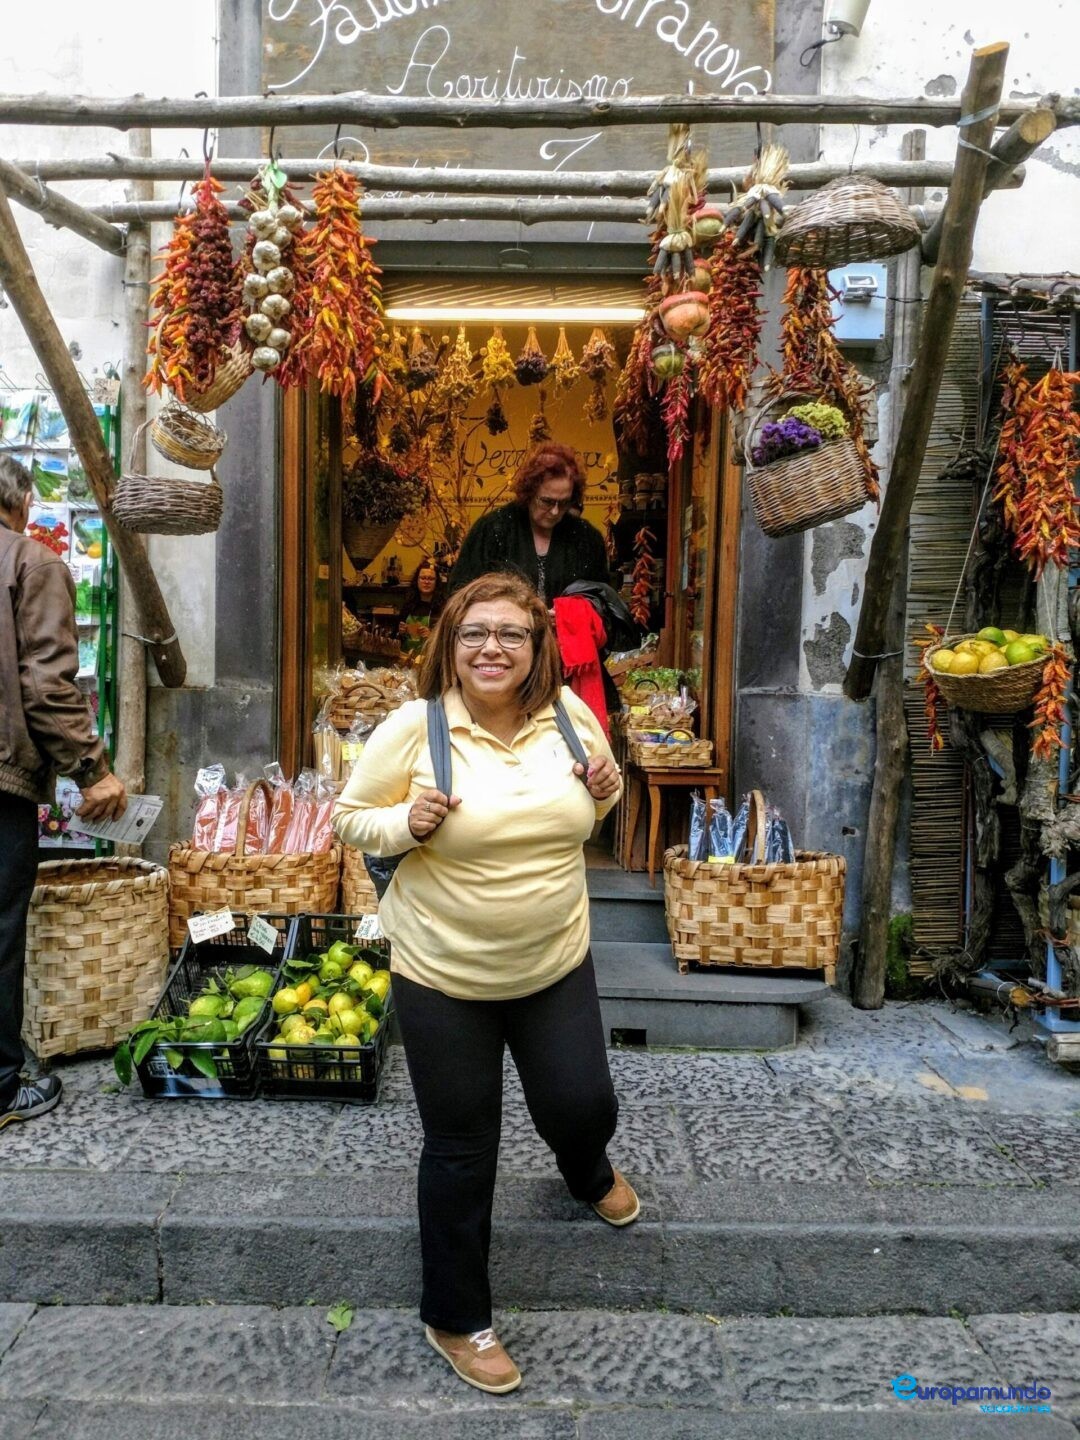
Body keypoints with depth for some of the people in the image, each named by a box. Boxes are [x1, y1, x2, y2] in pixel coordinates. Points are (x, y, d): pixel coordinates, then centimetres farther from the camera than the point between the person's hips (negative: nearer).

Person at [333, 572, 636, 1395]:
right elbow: (351, 818, -4)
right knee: (461, 1150, 10)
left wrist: (604, 792, -12)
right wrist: (405, 824, -25)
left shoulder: (571, 714, -5)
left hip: (557, 964, 3)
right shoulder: (413, 727, -15)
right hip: (444, 974, -3)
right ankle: (455, 1318, 35)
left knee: (585, 1104, 15)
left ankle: (588, 1172, 56)